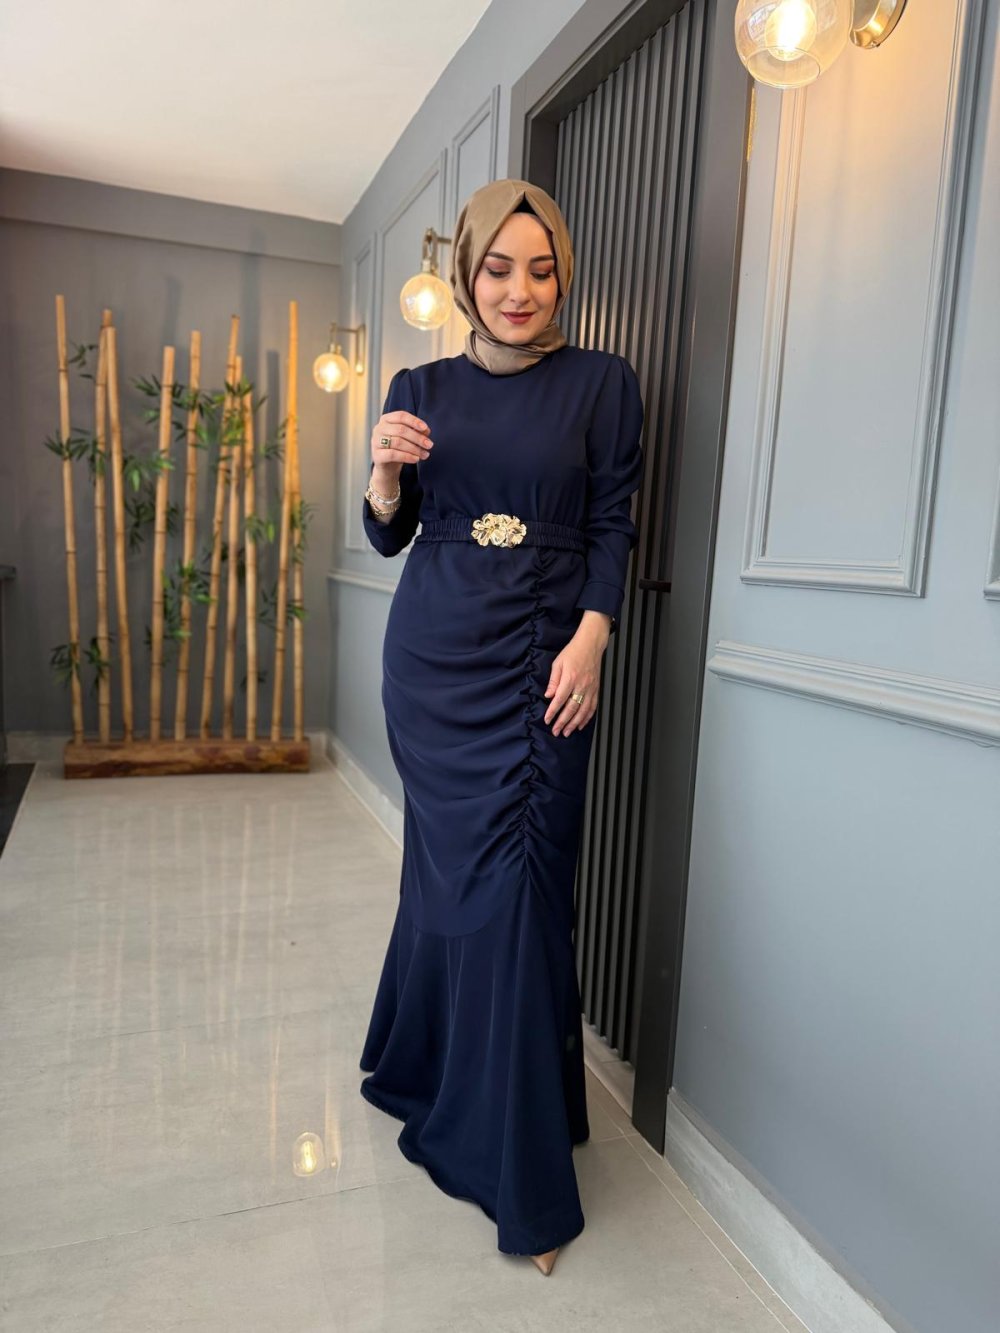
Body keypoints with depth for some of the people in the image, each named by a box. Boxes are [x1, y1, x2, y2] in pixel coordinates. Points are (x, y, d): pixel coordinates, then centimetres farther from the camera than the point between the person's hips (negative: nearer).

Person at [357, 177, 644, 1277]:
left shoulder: (601, 383, 4)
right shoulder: (424, 388, 10)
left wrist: (590, 639, -12)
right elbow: (388, 535, 11)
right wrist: (386, 471, -10)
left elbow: (612, 526, 1)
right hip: (436, 652, 2)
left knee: (517, 877, -2)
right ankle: (433, 1067, 34)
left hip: (544, 659, -2)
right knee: (458, 868, 8)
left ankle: (518, 1158, 15)